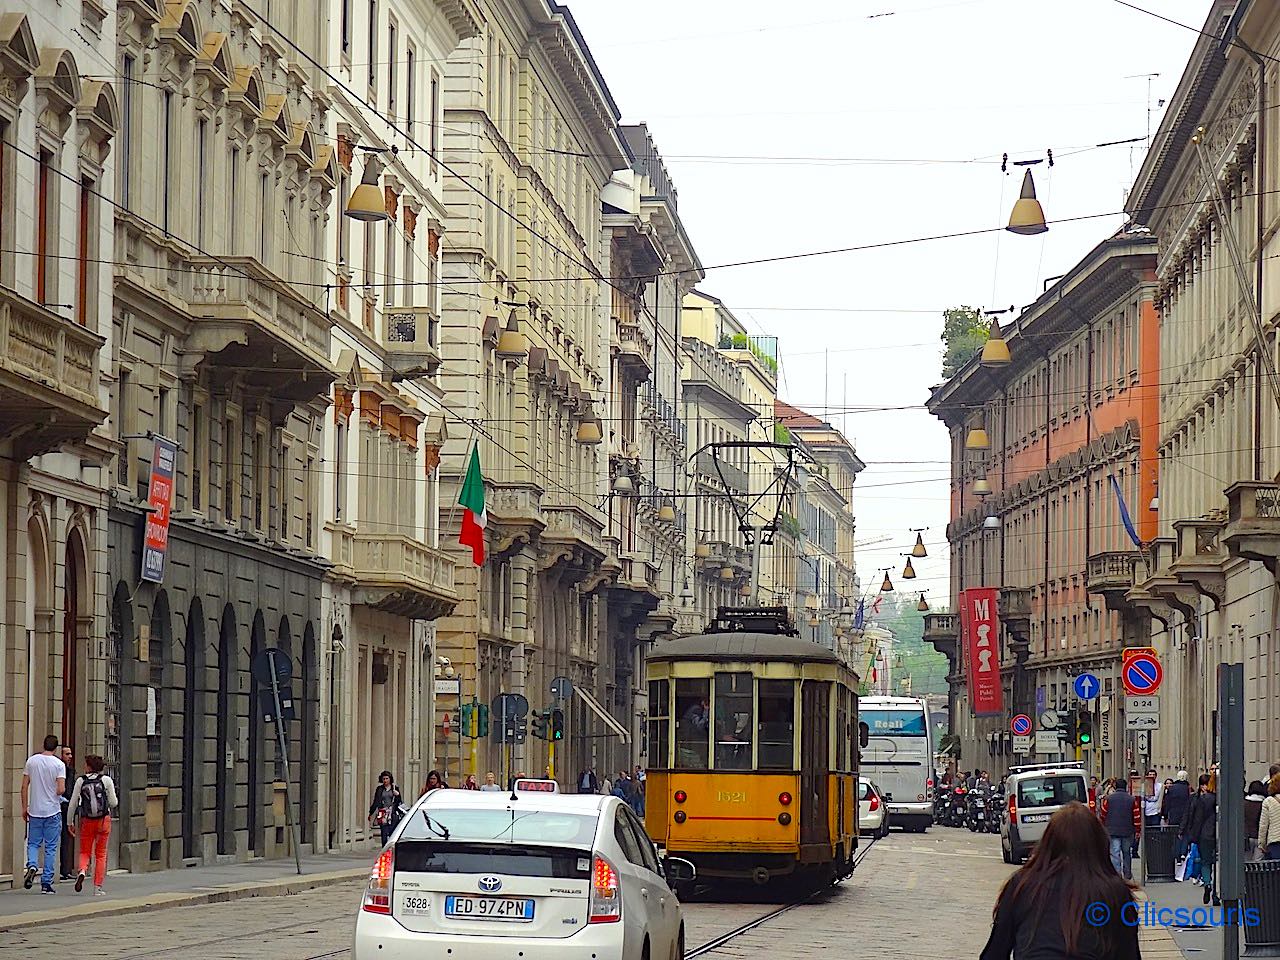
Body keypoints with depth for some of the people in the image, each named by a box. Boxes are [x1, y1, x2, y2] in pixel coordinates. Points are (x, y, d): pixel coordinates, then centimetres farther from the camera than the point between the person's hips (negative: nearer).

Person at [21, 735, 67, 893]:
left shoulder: (31, 761, 1)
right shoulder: (59, 764, -8)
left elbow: (24, 786, 2)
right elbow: (61, 790, -16)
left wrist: (24, 807, 11)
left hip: (34, 810, 2)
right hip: (53, 811, -2)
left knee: (33, 844, 14)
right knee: (51, 848, 5)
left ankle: (31, 866, -14)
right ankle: (46, 883, 4)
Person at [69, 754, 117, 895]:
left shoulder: (80, 781, -4)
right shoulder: (106, 780, -5)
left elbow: (73, 803, -2)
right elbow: (113, 803, -5)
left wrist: (70, 822, 7)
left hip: (86, 821, 0)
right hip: (104, 820, 0)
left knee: (85, 852, 14)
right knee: (101, 854, 10)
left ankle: (82, 870, -17)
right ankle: (98, 887, 6)